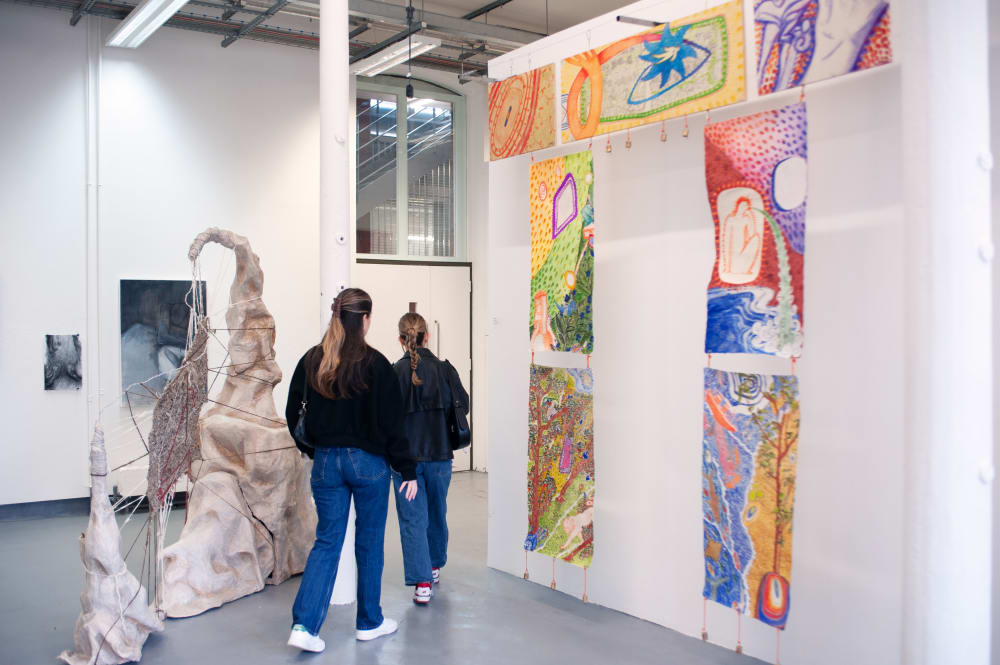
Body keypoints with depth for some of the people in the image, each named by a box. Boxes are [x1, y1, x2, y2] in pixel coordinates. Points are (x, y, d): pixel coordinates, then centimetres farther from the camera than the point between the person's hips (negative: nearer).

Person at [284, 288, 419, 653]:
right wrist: (408, 471, -4)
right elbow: (392, 423, -11)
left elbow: (293, 414, 6)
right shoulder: (375, 364, -13)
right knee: (369, 542, 12)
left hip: (326, 462, 4)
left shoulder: (311, 361, -1)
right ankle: (370, 622, 25)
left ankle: (304, 625, 1)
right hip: (368, 463, -3)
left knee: (326, 542, 11)